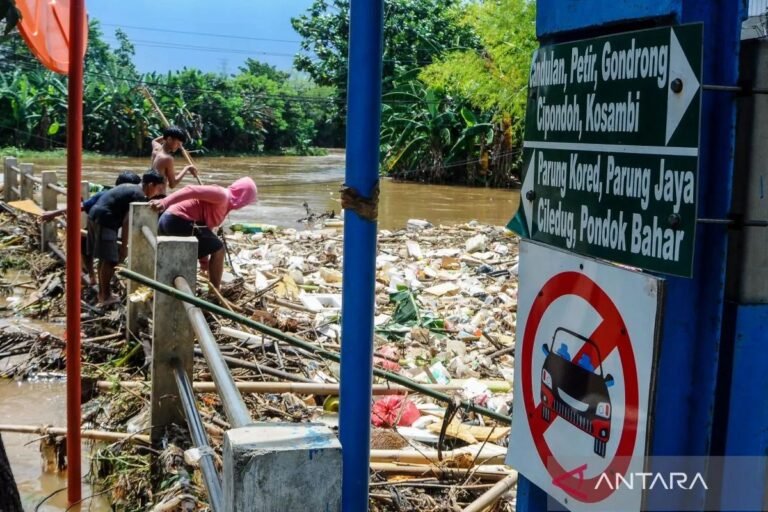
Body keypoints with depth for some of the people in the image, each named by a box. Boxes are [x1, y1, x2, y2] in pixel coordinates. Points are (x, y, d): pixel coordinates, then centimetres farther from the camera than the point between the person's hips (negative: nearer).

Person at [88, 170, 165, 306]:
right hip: (104, 220, -10)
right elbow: (127, 221, -13)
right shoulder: (139, 196, -9)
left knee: (104, 259, 17)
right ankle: (106, 296, 3)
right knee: (111, 260, -2)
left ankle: (102, 293, 24)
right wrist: (124, 246, -9)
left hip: (95, 215, 10)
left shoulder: (130, 188, 20)